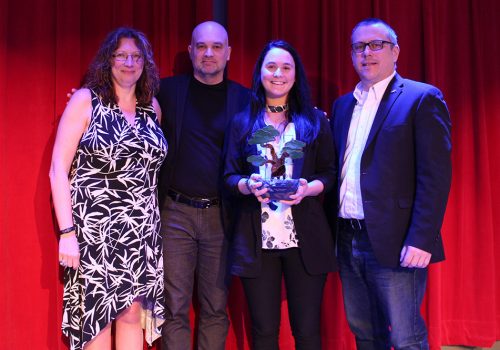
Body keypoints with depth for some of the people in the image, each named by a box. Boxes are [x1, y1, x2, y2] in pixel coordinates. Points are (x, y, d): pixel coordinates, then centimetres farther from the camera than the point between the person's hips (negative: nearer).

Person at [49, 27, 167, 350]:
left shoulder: (152, 106, 10)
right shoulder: (86, 100, -2)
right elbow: (58, 169, -6)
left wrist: (153, 223, 5)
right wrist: (67, 233, -13)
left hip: (142, 230, 4)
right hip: (95, 226, -3)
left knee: (132, 312, 7)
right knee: (97, 314, 3)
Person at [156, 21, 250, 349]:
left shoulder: (244, 98, 5)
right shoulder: (168, 90, 5)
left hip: (221, 215, 1)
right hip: (176, 213, 0)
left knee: (215, 309, 9)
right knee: (175, 309, 3)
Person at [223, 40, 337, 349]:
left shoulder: (315, 120, 8)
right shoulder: (242, 123, 10)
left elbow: (329, 173, 6)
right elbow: (229, 176, 7)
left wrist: (308, 188, -15)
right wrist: (248, 184, -15)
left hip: (305, 239, 0)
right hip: (257, 240, 1)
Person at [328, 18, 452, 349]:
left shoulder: (422, 98, -4)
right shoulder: (343, 105, 16)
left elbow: (435, 175, -12)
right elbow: (338, 168, 15)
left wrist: (421, 239, -19)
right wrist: (334, 232, 5)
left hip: (394, 243, -6)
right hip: (348, 241, 7)